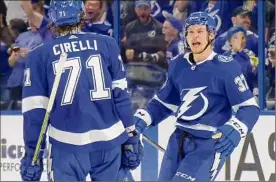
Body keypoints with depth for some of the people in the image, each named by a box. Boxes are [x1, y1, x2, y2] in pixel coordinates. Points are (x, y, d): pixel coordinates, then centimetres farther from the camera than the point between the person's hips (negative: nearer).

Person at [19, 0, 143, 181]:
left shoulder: (40, 55, 1)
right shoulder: (107, 44, 3)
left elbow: (34, 109, -1)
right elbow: (121, 95, 4)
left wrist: (33, 153, 4)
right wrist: (131, 138, 9)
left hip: (67, 145, -2)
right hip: (109, 140, 2)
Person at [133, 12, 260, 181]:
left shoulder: (226, 67, -12)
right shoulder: (178, 65, 6)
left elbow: (250, 107, -12)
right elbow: (165, 102, 19)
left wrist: (234, 131, -29)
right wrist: (142, 120, 6)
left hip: (210, 143, -7)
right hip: (179, 139, 7)